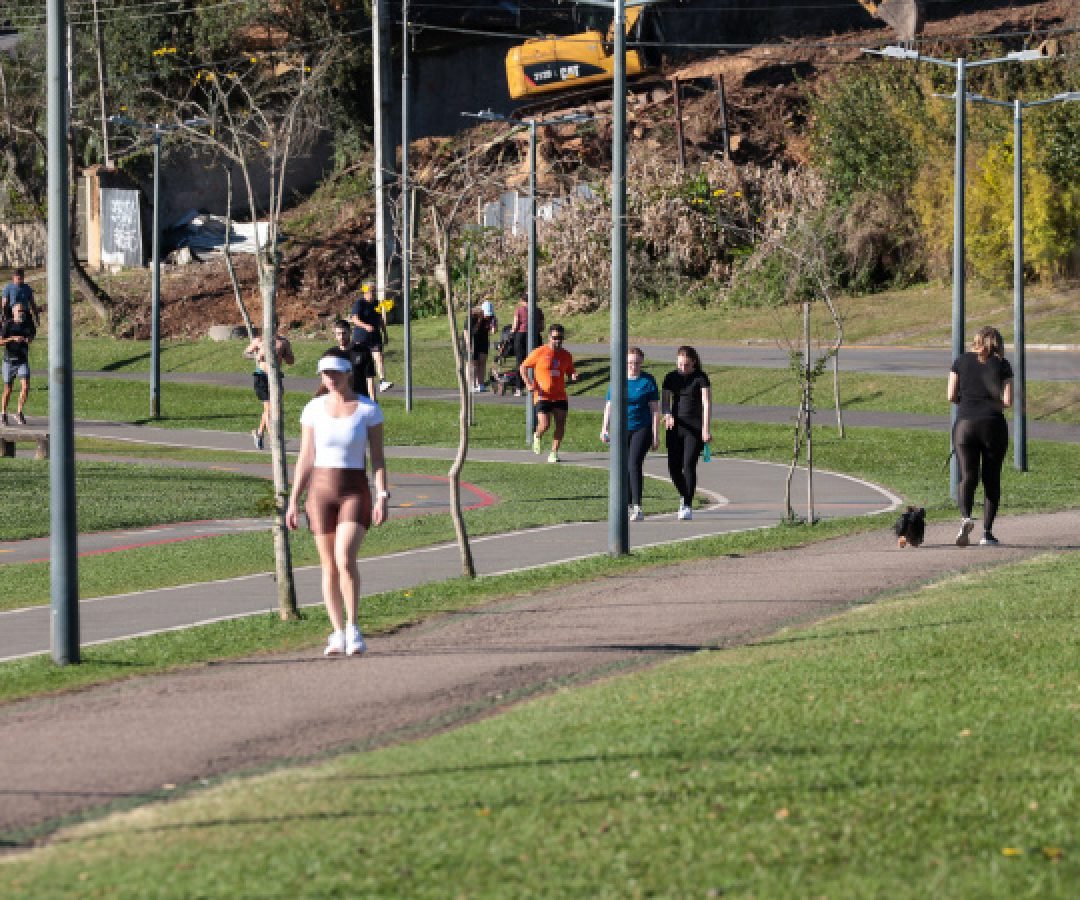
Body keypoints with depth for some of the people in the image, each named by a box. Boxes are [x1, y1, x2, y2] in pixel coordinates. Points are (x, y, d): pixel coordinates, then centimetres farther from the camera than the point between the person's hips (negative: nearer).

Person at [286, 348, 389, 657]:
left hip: (355, 492, -2)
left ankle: (353, 628, -7)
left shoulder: (368, 409, -3)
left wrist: (382, 496, -12)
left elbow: (377, 458, -2)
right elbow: (305, 459, 7)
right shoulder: (314, 409, 3)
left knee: (345, 559, -19)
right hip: (320, 490, 3)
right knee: (329, 567, 3)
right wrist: (293, 501, 4)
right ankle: (338, 634, 11)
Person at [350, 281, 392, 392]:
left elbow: (380, 320, 22)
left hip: (375, 336, 4)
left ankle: (382, 382, -25)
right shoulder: (359, 304, -10)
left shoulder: (376, 304, 11)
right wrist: (366, 326, -38)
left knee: (379, 358, -13)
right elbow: (355, 319, -21)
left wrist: (385, 334, 24)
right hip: (360, 337, -4)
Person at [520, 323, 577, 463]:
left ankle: (554, 453, 6)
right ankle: (537, 436, 24)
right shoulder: (540, 352, -4)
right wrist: (528, 383, -11)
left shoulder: (566, 356, 8)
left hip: (560, 396, 4)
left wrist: (573, 376, -6)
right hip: (543, 396, -4)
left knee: (561, 425, -4)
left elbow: (570, 373, 19)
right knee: (545, 425, -12)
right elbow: (523, 367, 3)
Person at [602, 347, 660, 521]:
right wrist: (605, 429, 2)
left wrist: (656, 435, -5)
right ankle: (629, 505, 21)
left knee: (634, 464, -17)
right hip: (621, 430, 4)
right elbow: (609, 406, 11)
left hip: (642, 429, -4)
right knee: (624, 468, 8)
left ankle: (637, 507, -18)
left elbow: (655, 409, -1)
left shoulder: (648, 381, -2)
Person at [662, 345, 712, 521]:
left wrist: (706, 428, -21)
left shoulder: (700, 378, -4)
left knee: (689, 465, -12)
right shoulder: (671, 378, 7)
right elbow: (664, 400, 2)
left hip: (695, 428, -4)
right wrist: (667, 415, -21)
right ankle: (684, 495, 29)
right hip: (675, 427, 4)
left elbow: (707, 403, -11)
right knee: (674, 467, 1)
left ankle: (688, 506, -6)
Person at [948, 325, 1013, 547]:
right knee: (991, 478, 9)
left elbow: (951, 396, 3)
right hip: (993, 424, -1)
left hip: (965, 423, 1)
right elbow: (1007, 401, -4)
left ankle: (966, 517, -26)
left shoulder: (961, 362, 7)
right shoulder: (1002, 365, 3)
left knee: (967, 476, 1)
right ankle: (987, 532, 6)